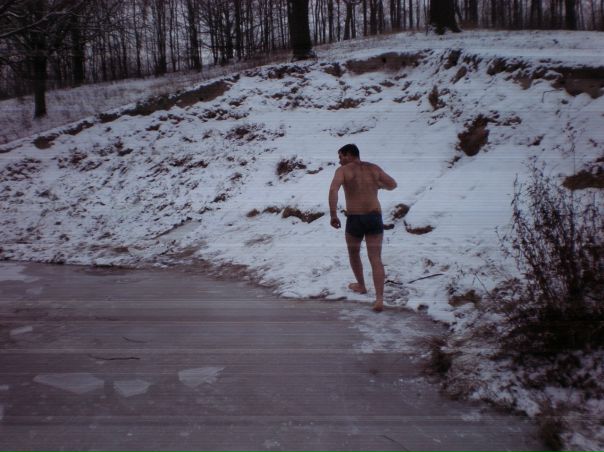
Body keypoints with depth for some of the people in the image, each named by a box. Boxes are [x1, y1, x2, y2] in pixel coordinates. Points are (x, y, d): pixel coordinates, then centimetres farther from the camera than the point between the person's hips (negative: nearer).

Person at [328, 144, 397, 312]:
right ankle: (379, 299, -12)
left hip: (355, 219, -2)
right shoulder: (374, 168, 11)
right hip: (375, 218, 2)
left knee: (354, 253, 25)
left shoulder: (343, 170, 0)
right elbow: (393, 185, 19)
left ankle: (361, 286, 42)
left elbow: (333, 189, -18)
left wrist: (333, 215, -16)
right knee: (376, 259, 0)